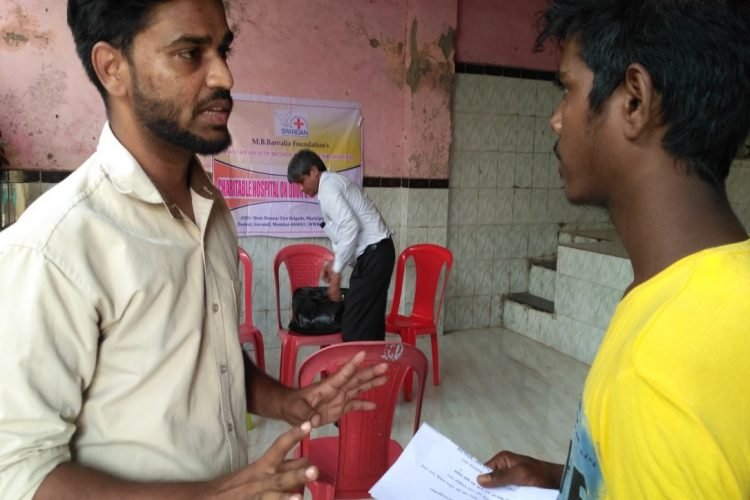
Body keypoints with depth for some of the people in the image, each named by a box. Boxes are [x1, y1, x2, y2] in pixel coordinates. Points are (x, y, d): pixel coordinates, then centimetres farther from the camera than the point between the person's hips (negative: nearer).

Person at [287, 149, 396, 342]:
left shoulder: (327, 187, -11)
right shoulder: (335, 182, 19)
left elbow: (351, 227, -23)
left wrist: (337, 271, -18)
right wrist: (335, 261, 16)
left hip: (373, 254, -10)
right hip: (377, 252, 10)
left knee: (354, 326, -5)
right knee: (371, 321, 14)